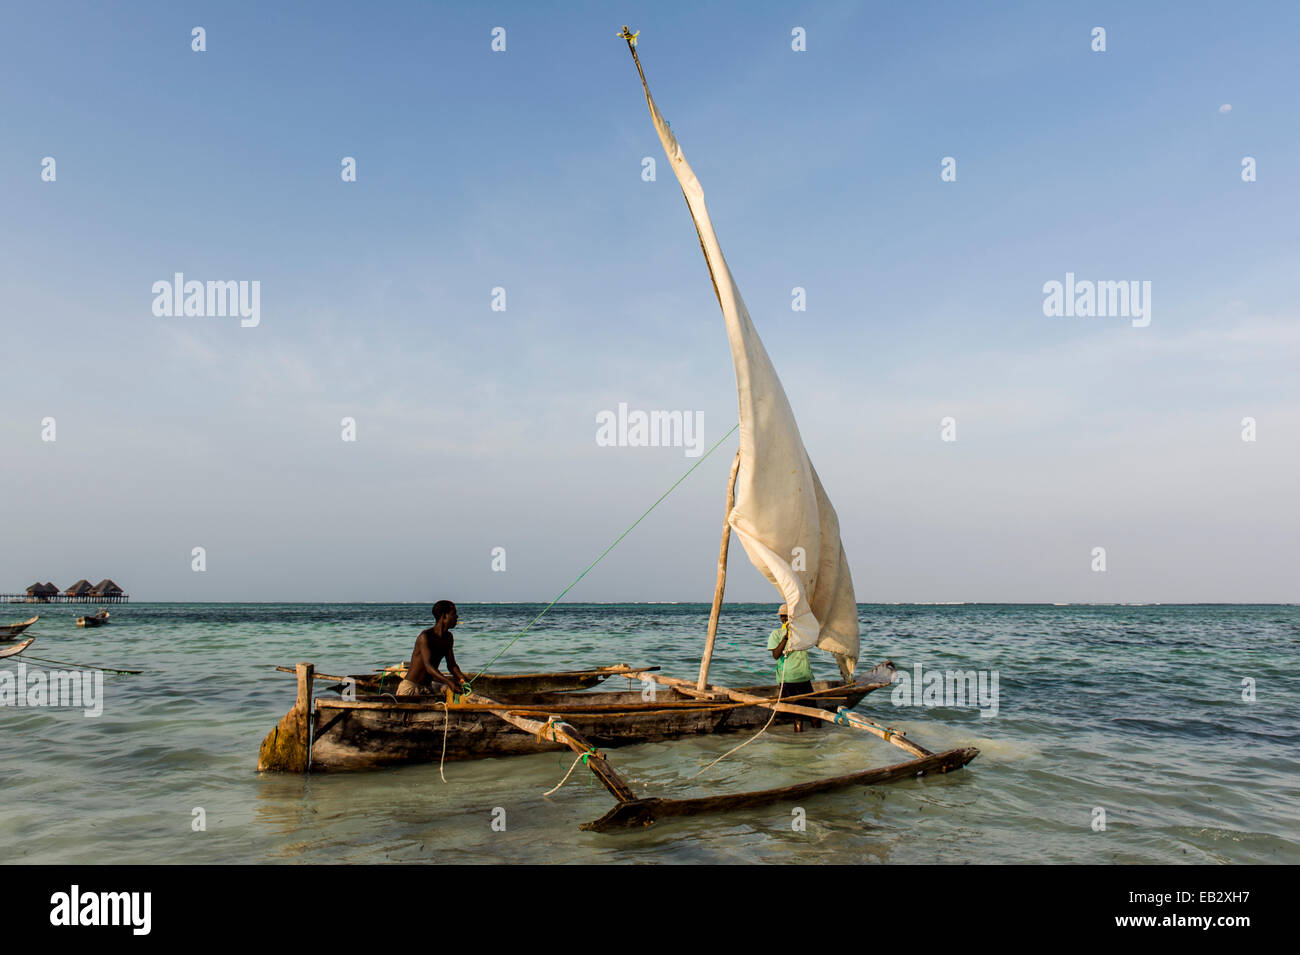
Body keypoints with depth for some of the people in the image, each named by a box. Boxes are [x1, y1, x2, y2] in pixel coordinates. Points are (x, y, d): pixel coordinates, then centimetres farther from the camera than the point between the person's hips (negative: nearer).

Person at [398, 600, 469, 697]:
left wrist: (461, 678, -13)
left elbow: (451, 664, 9)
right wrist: (449, 682, -44)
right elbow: (428, 666, -31)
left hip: (428, 687, 8)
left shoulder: (448, 637, 7)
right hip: (410, 687, -8)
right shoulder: (425, 636, -19)